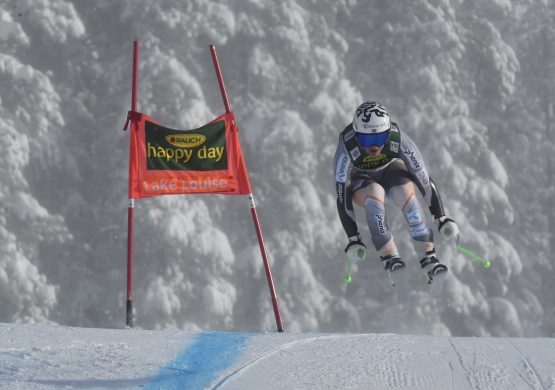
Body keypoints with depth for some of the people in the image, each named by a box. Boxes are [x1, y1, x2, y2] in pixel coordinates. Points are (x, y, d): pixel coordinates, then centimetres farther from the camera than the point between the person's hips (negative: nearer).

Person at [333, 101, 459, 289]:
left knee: (408, 196, -30)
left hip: (391, 169, 1)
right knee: (374, 195, -34)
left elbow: (424, 179, -26)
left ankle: (428, 259, -25)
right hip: (360, 178, -1)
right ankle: (390, 259, -31)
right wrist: (353, 238, -33)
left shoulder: (399, 141, -33)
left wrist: (441, 218, -27)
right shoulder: (346, 150, -36)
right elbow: (342, 197, -32)